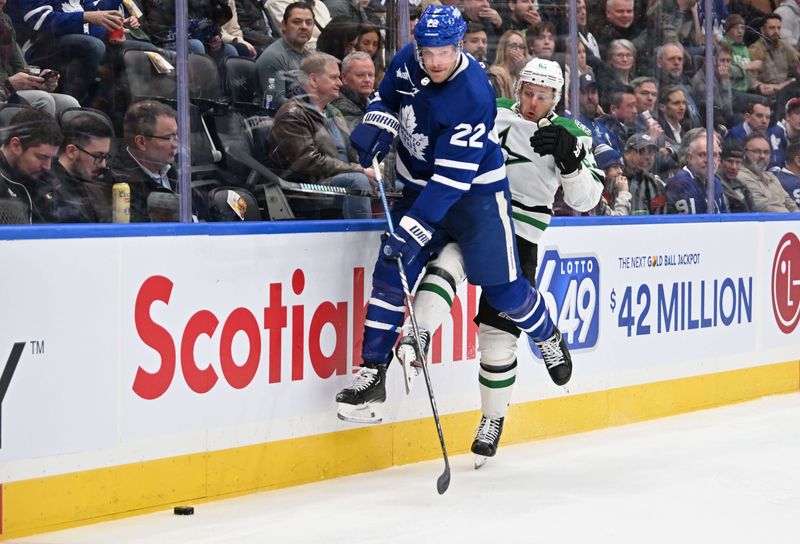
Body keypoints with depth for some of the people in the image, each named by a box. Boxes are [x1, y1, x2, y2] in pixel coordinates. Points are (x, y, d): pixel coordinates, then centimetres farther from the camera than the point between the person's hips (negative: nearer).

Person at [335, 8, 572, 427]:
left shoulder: (473, 94, -30)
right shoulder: (408, 62, -11)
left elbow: (453, 177, -32)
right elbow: (388, 97, 13)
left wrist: (414, 228, -37)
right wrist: (375, 125, -9)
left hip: (475, 191, -5)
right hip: (419, 185, 5)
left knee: (501, 288, -5)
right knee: (390, 276, -6)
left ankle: (547, 338, 25)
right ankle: (372, 374, 0)